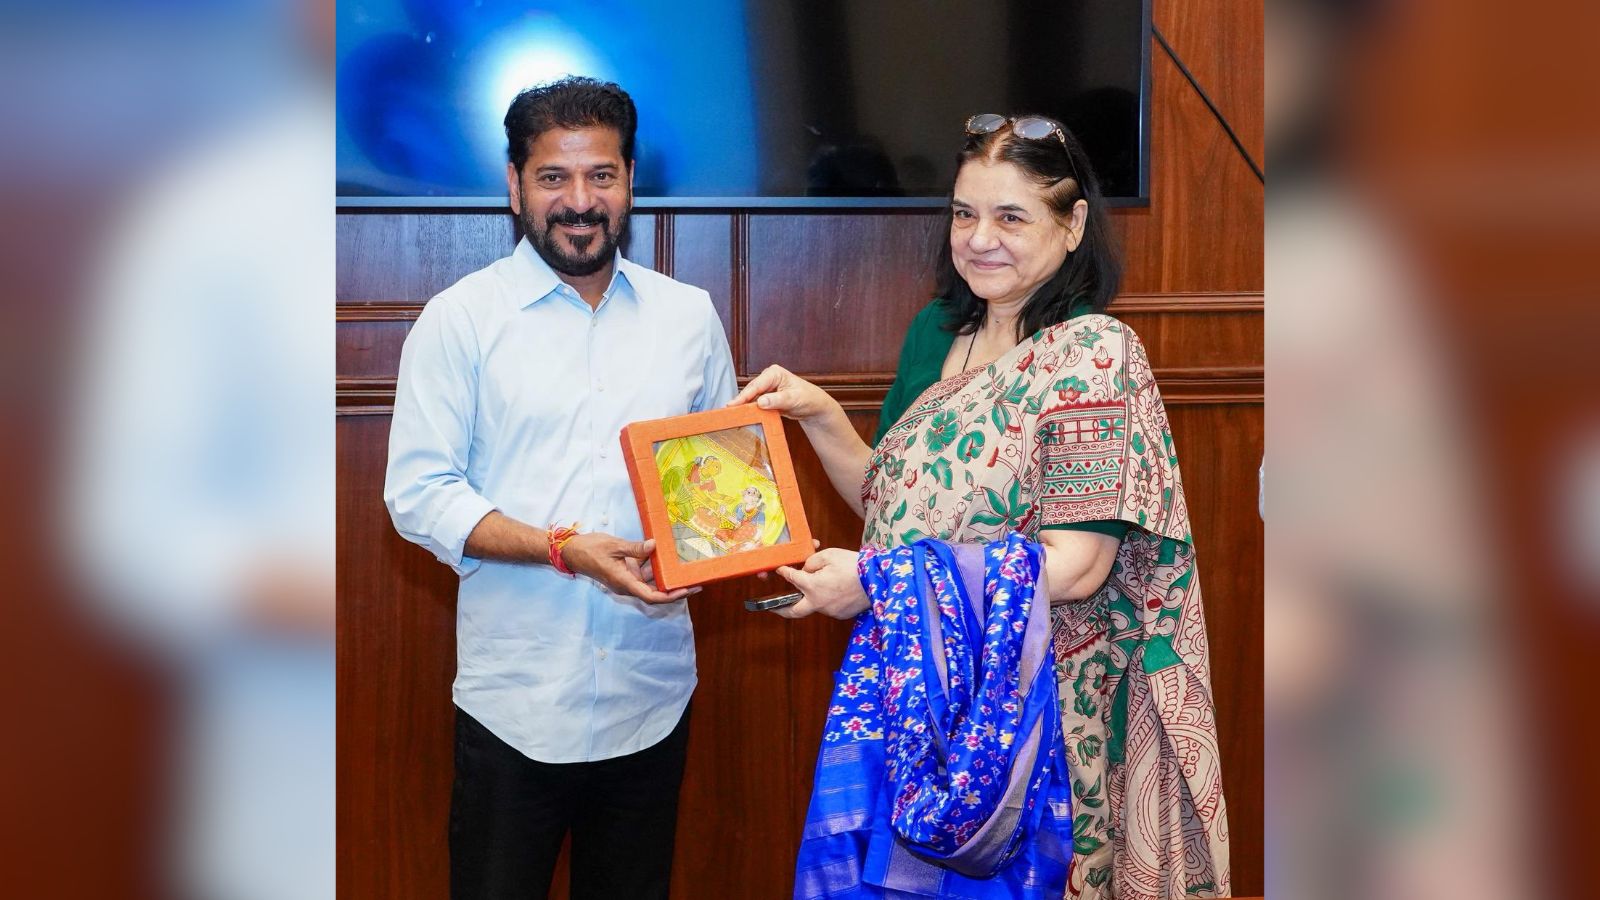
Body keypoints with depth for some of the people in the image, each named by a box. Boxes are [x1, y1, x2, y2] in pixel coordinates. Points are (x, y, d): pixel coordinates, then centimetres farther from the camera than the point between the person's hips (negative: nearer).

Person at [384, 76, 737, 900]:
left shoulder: (688, 315, 8)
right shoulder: (461, 317, -3)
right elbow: (419, 492, -7)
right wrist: (564, 547, -19)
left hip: (652, 693, 3)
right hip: (515, 699, -3)